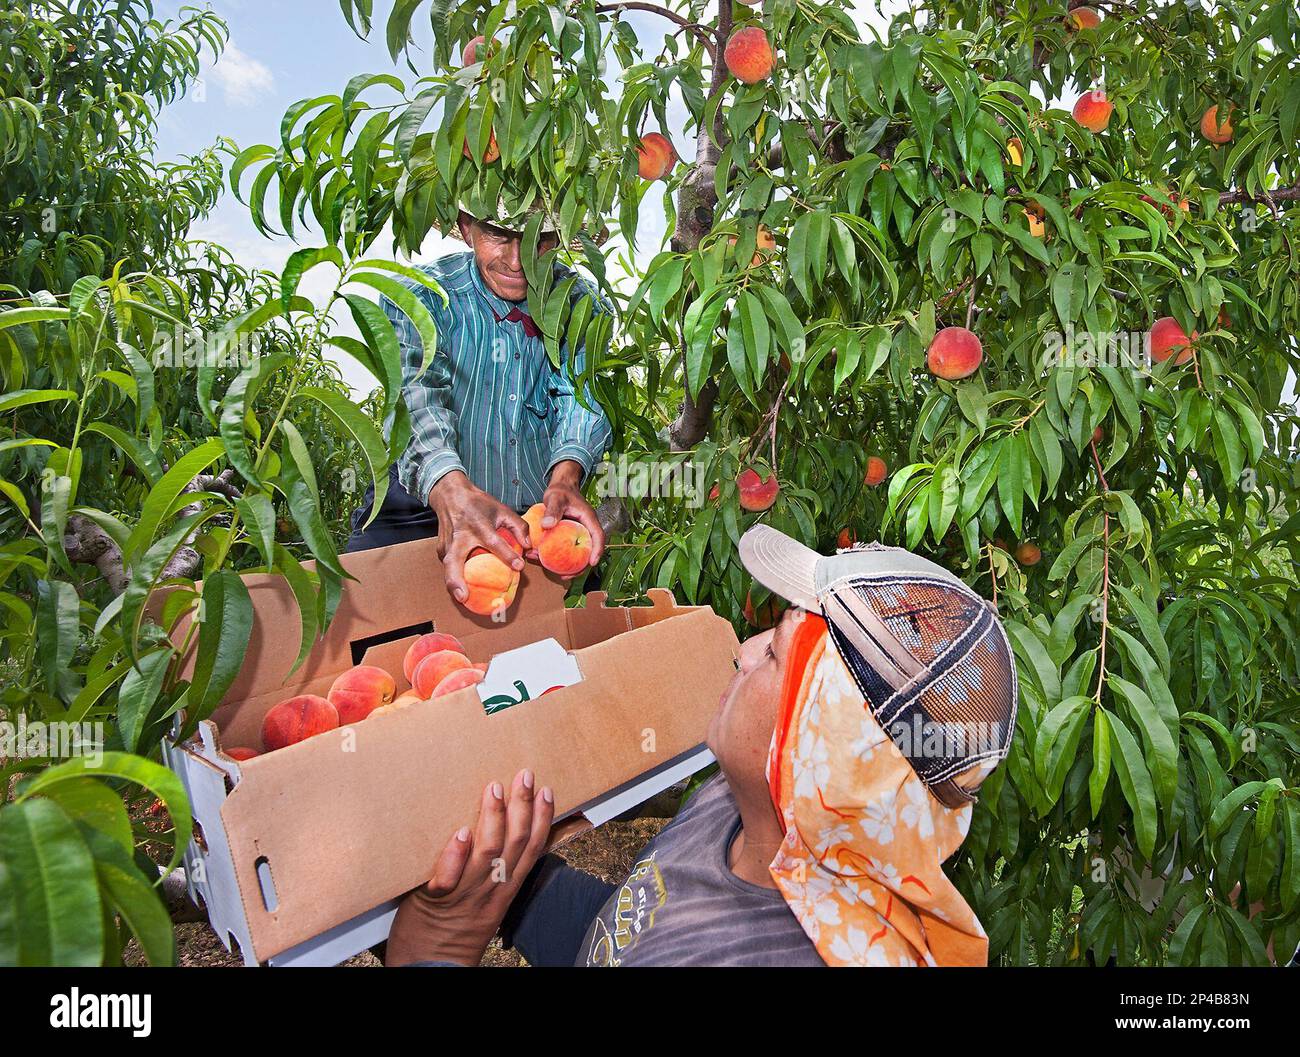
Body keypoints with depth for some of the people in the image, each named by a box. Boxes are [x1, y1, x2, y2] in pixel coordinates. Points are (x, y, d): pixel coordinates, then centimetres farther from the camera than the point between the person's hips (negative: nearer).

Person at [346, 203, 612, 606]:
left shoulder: (578, 302, 3)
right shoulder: (418, 297, -6)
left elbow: (580, 392, -11)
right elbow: (415, 393, -24)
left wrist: (565, 478, -34)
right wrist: (452, 492, -45)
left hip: (543, 514, 3)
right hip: (424, 509, -2)